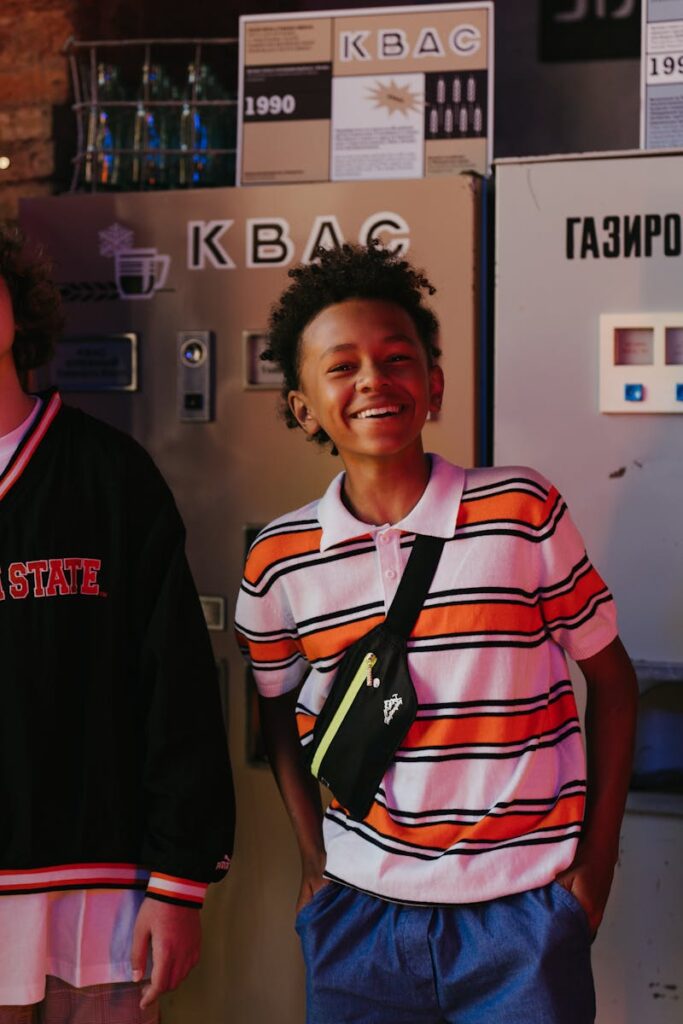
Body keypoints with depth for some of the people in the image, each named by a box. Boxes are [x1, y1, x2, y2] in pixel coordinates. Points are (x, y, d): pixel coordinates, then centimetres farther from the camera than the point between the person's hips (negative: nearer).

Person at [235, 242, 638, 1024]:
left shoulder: (525, 513, -7)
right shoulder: (278, 562, -2)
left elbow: (610, 679, 2)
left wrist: (596, 863, 0)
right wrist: (316, 864, 6)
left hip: (523, 912, -1)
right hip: (360, 913, 2)